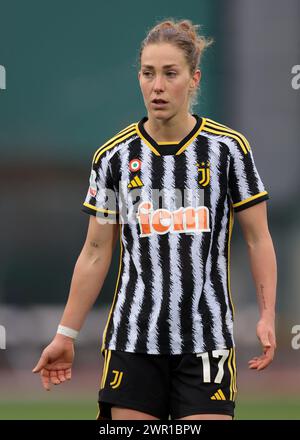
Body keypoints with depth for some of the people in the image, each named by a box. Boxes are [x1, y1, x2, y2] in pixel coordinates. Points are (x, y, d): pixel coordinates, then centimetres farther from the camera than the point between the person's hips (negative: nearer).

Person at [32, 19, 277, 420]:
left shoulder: (228, 147, -1)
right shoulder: (114, 156, 4)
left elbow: (258, 239, 3)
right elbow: (96, 253, 10)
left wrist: (267, 315, -9)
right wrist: (66, 334, 8)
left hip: (206, 341, -2)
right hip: (133, 339, 2)